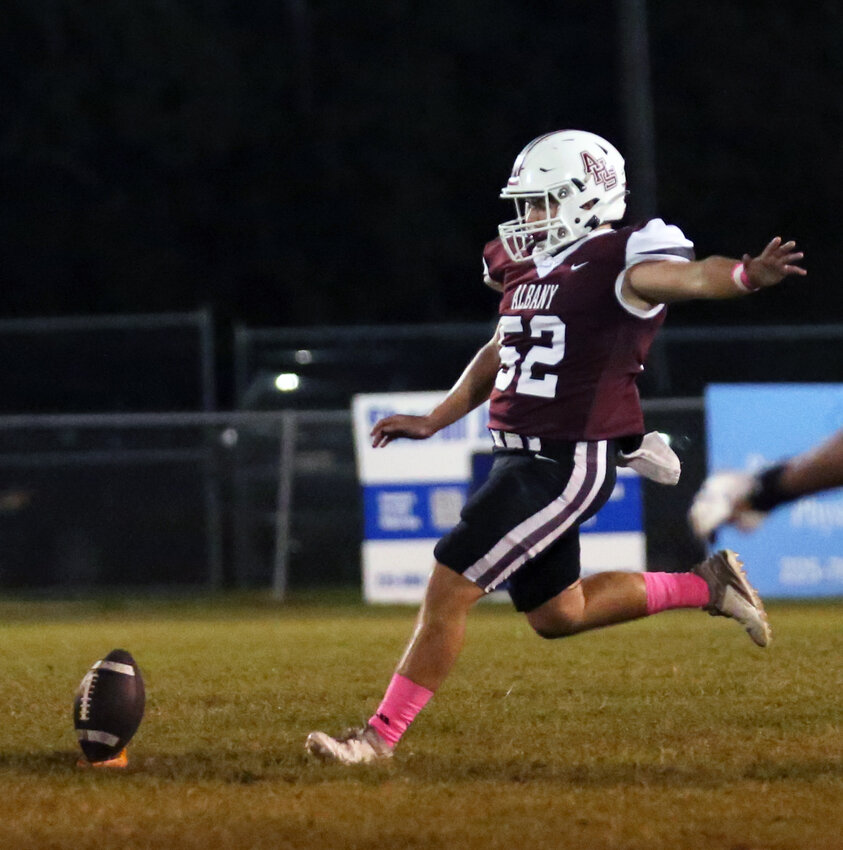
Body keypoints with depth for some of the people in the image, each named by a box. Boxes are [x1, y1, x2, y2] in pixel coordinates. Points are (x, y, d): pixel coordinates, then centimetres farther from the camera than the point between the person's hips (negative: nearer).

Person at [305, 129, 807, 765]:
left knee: (449, 590, -10)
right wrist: (432, 422, 24)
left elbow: (687, 276, -33)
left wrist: (749, 276, -54)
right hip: (521, 457, 10)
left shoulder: (614, 263, -14)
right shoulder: (530, 268, 13)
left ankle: (380, 736, -1)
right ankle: (705, 585, 31)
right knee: (557, 614, 21)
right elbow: (499, 356, 26)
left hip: (568, 466, -10)